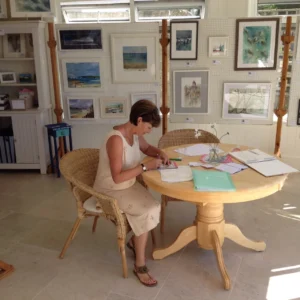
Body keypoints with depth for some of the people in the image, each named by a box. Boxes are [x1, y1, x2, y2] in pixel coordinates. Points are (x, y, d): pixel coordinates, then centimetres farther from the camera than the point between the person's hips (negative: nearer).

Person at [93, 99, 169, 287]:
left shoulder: (135, 133, -3)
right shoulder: (116, 140, -29)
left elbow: (147, 148, 19)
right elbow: (117, 177, -31)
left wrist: (160, 153, -2)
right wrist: (146, 166, -28)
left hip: (129, 184, 8)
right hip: (110, 191, -8)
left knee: (154, 206, -11)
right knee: (147, 212, -21)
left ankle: (135, 242, 17)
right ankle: (140, 265, -4)